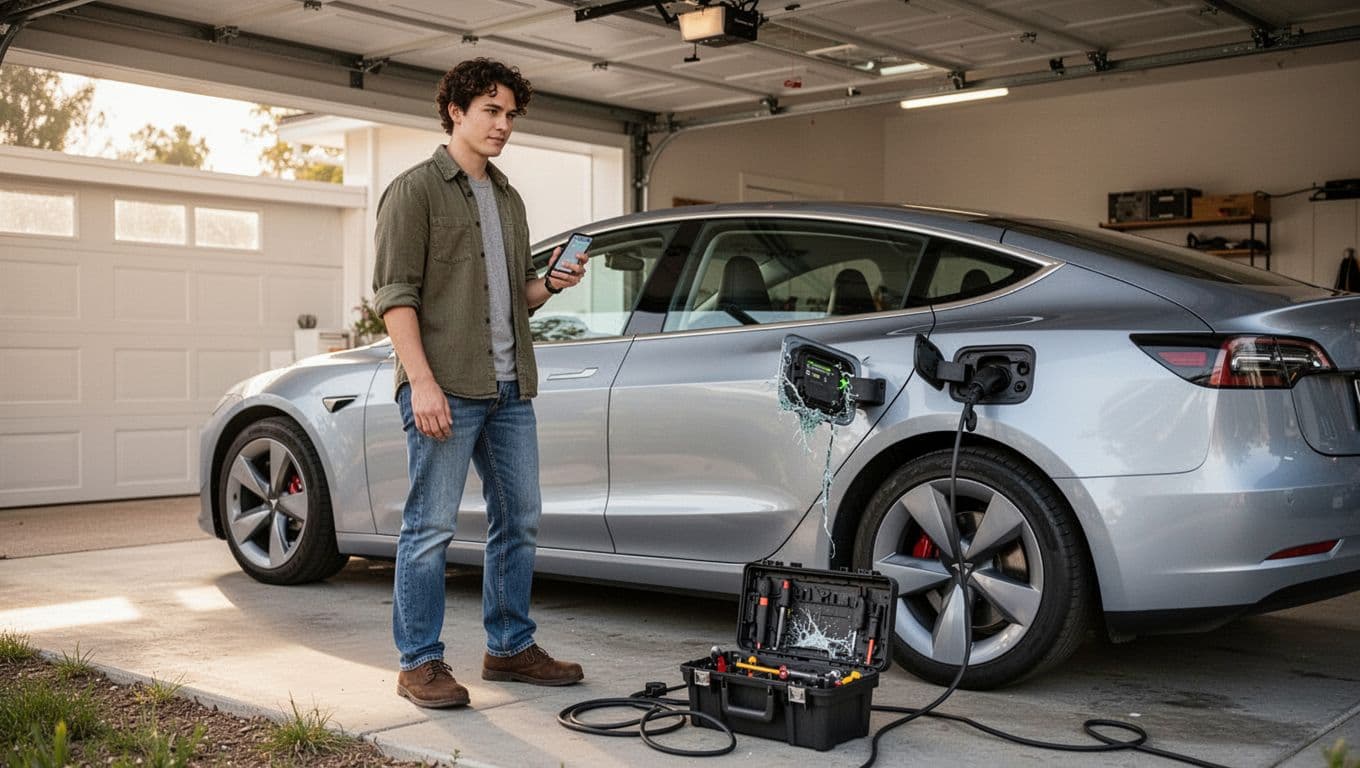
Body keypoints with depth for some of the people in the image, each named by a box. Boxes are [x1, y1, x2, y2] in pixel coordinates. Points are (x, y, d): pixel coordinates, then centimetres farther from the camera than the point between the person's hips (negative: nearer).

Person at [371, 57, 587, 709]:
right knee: (431, 526, -3)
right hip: (445, 388, -8)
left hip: (509, 389, 8)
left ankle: (510, 647, 24)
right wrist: (422, 381, -19)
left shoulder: (508, 199, 21)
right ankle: (420, 663, 7)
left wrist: (551, 283, 3)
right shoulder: (415, 190, -2)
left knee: (519, 521, 12)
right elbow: (394, 293, -10)